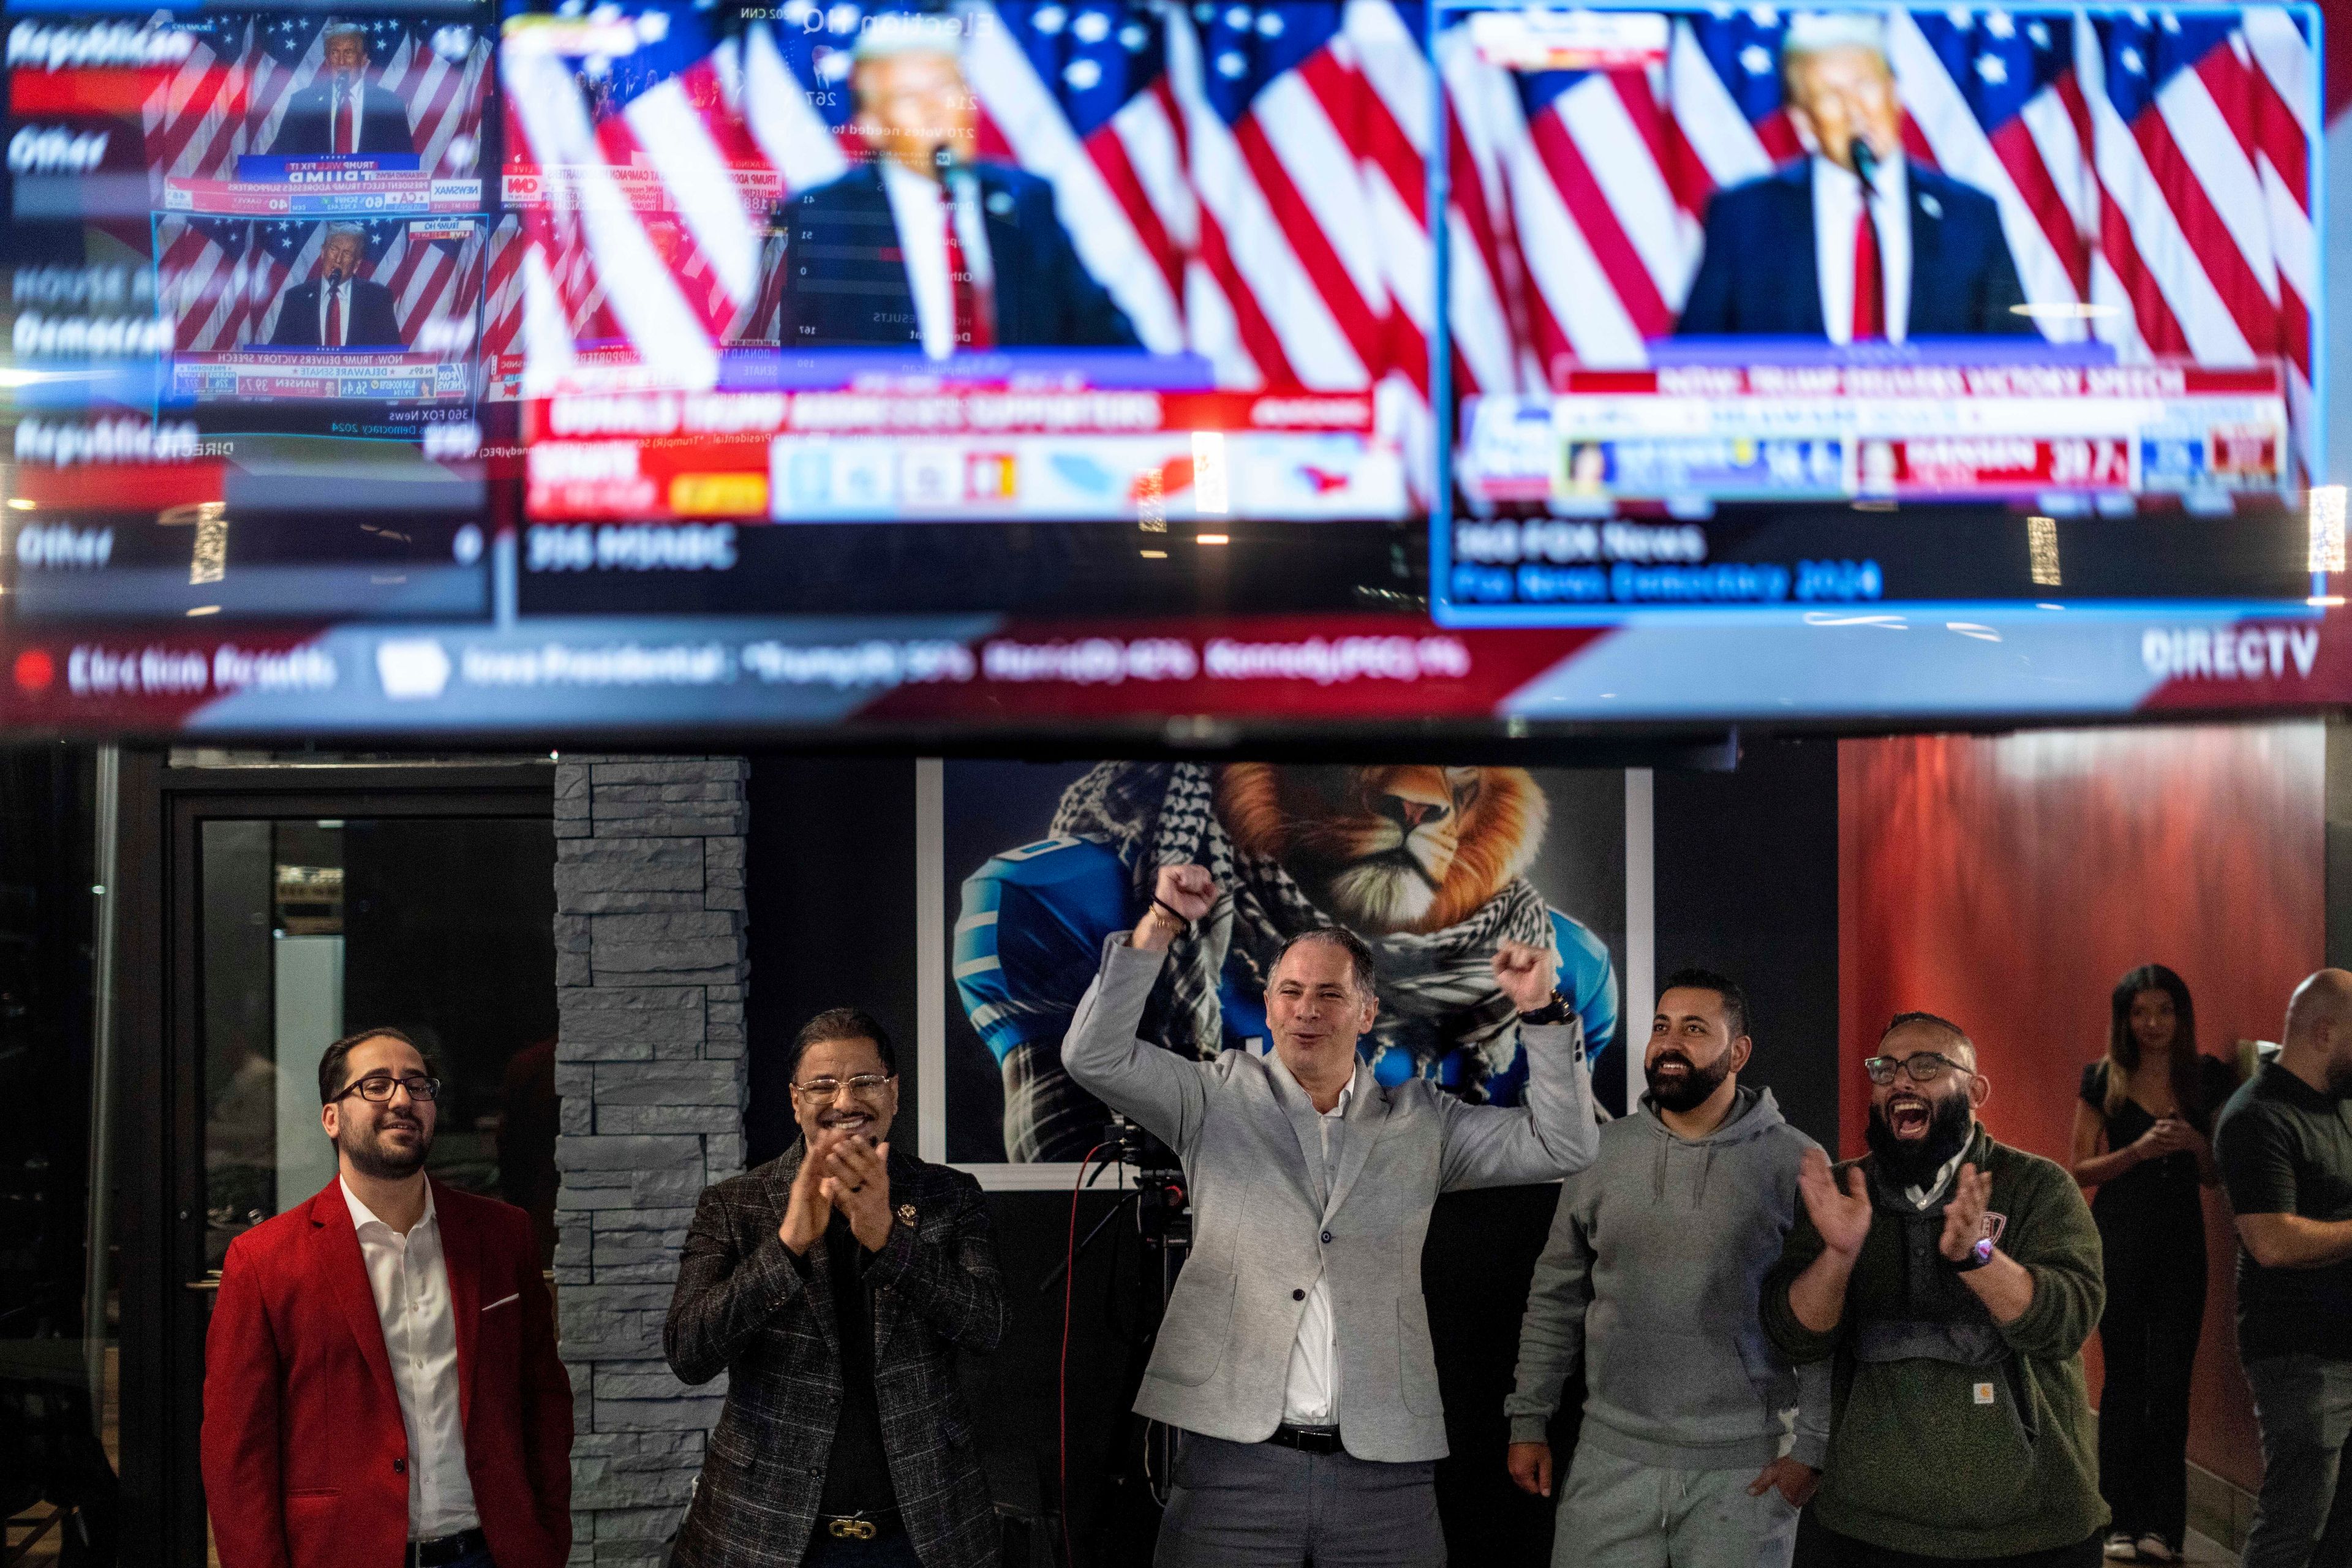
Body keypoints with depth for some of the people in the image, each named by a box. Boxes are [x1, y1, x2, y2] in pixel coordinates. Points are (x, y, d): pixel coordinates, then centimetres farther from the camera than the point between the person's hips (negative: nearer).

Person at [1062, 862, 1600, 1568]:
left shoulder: (1420, 1120, 12)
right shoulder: (1217, 1099, 8)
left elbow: (1561, 1147, 7)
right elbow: (1095, 1056, -3)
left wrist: (1542, 1012, -4)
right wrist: (1159, 924, -11)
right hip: (1234, 1458, -1)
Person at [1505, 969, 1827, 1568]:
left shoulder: (1794, 1162, -4)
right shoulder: (1600, 1153, 6)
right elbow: (1555, 1298, 11)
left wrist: (1813, 1447, -9)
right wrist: (1528, 1420, 8)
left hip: (1744, 1472, -2)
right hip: (1612, 1458, 3)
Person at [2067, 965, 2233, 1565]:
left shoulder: (2208, 1078, 4)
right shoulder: (2103, 1081, 0)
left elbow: (2215, 1176, 8)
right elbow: (2081, 1170, -1)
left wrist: (2196, 1144, -13)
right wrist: (2139, 1149, -17)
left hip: (2181, 1239, 1)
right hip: (2119, 1238, -1)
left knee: (2170, 1381, -1)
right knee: (2125, 1377, 1)